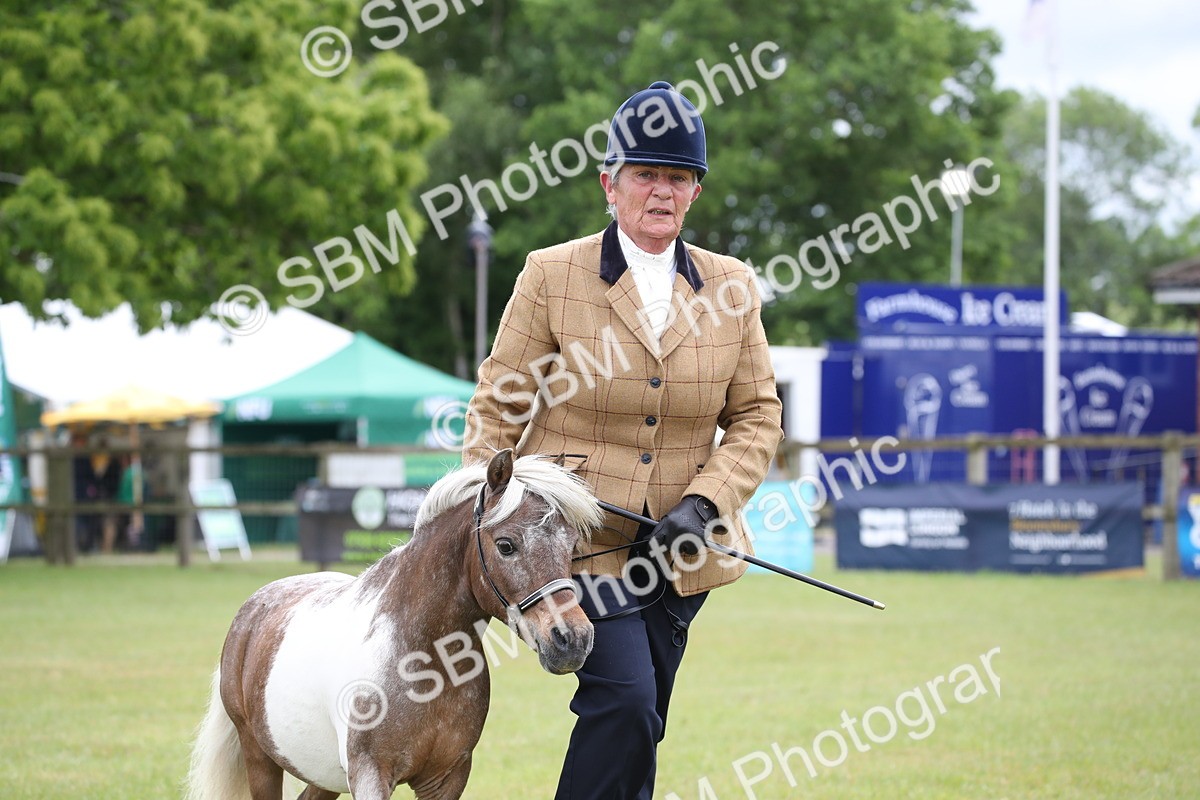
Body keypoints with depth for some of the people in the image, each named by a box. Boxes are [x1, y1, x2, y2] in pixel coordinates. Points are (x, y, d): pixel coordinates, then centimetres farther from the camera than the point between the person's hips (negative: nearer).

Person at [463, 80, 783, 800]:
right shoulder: (552, 275, -3)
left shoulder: (731, 286, 6)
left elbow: (758, 418, 7)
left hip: (677, 549, 4)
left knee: (633, 729, 8)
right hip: (574, 537, -4)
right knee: (624, 698, -20)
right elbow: (498, 409, 1)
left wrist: (702, 505, -9)